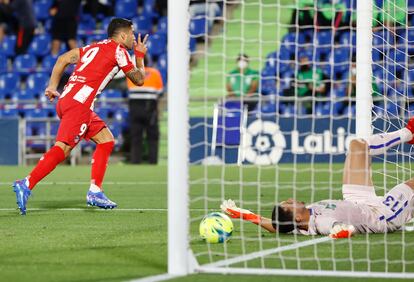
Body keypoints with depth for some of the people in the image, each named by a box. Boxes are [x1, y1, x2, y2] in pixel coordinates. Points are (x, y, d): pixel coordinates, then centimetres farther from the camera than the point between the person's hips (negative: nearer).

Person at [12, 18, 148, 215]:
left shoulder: (96, 47, 24)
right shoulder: (118, 50, 2)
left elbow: (63, 59, 21)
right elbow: (139, 80, 10)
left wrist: (53, 86, 20)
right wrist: (140, 56, 26)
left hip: (66, 99, 9)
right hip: (78, 103, -9)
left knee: (107, 140, 14)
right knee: (63, 148, -16)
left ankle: (95, 192, 10)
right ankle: (26, 185, -25)